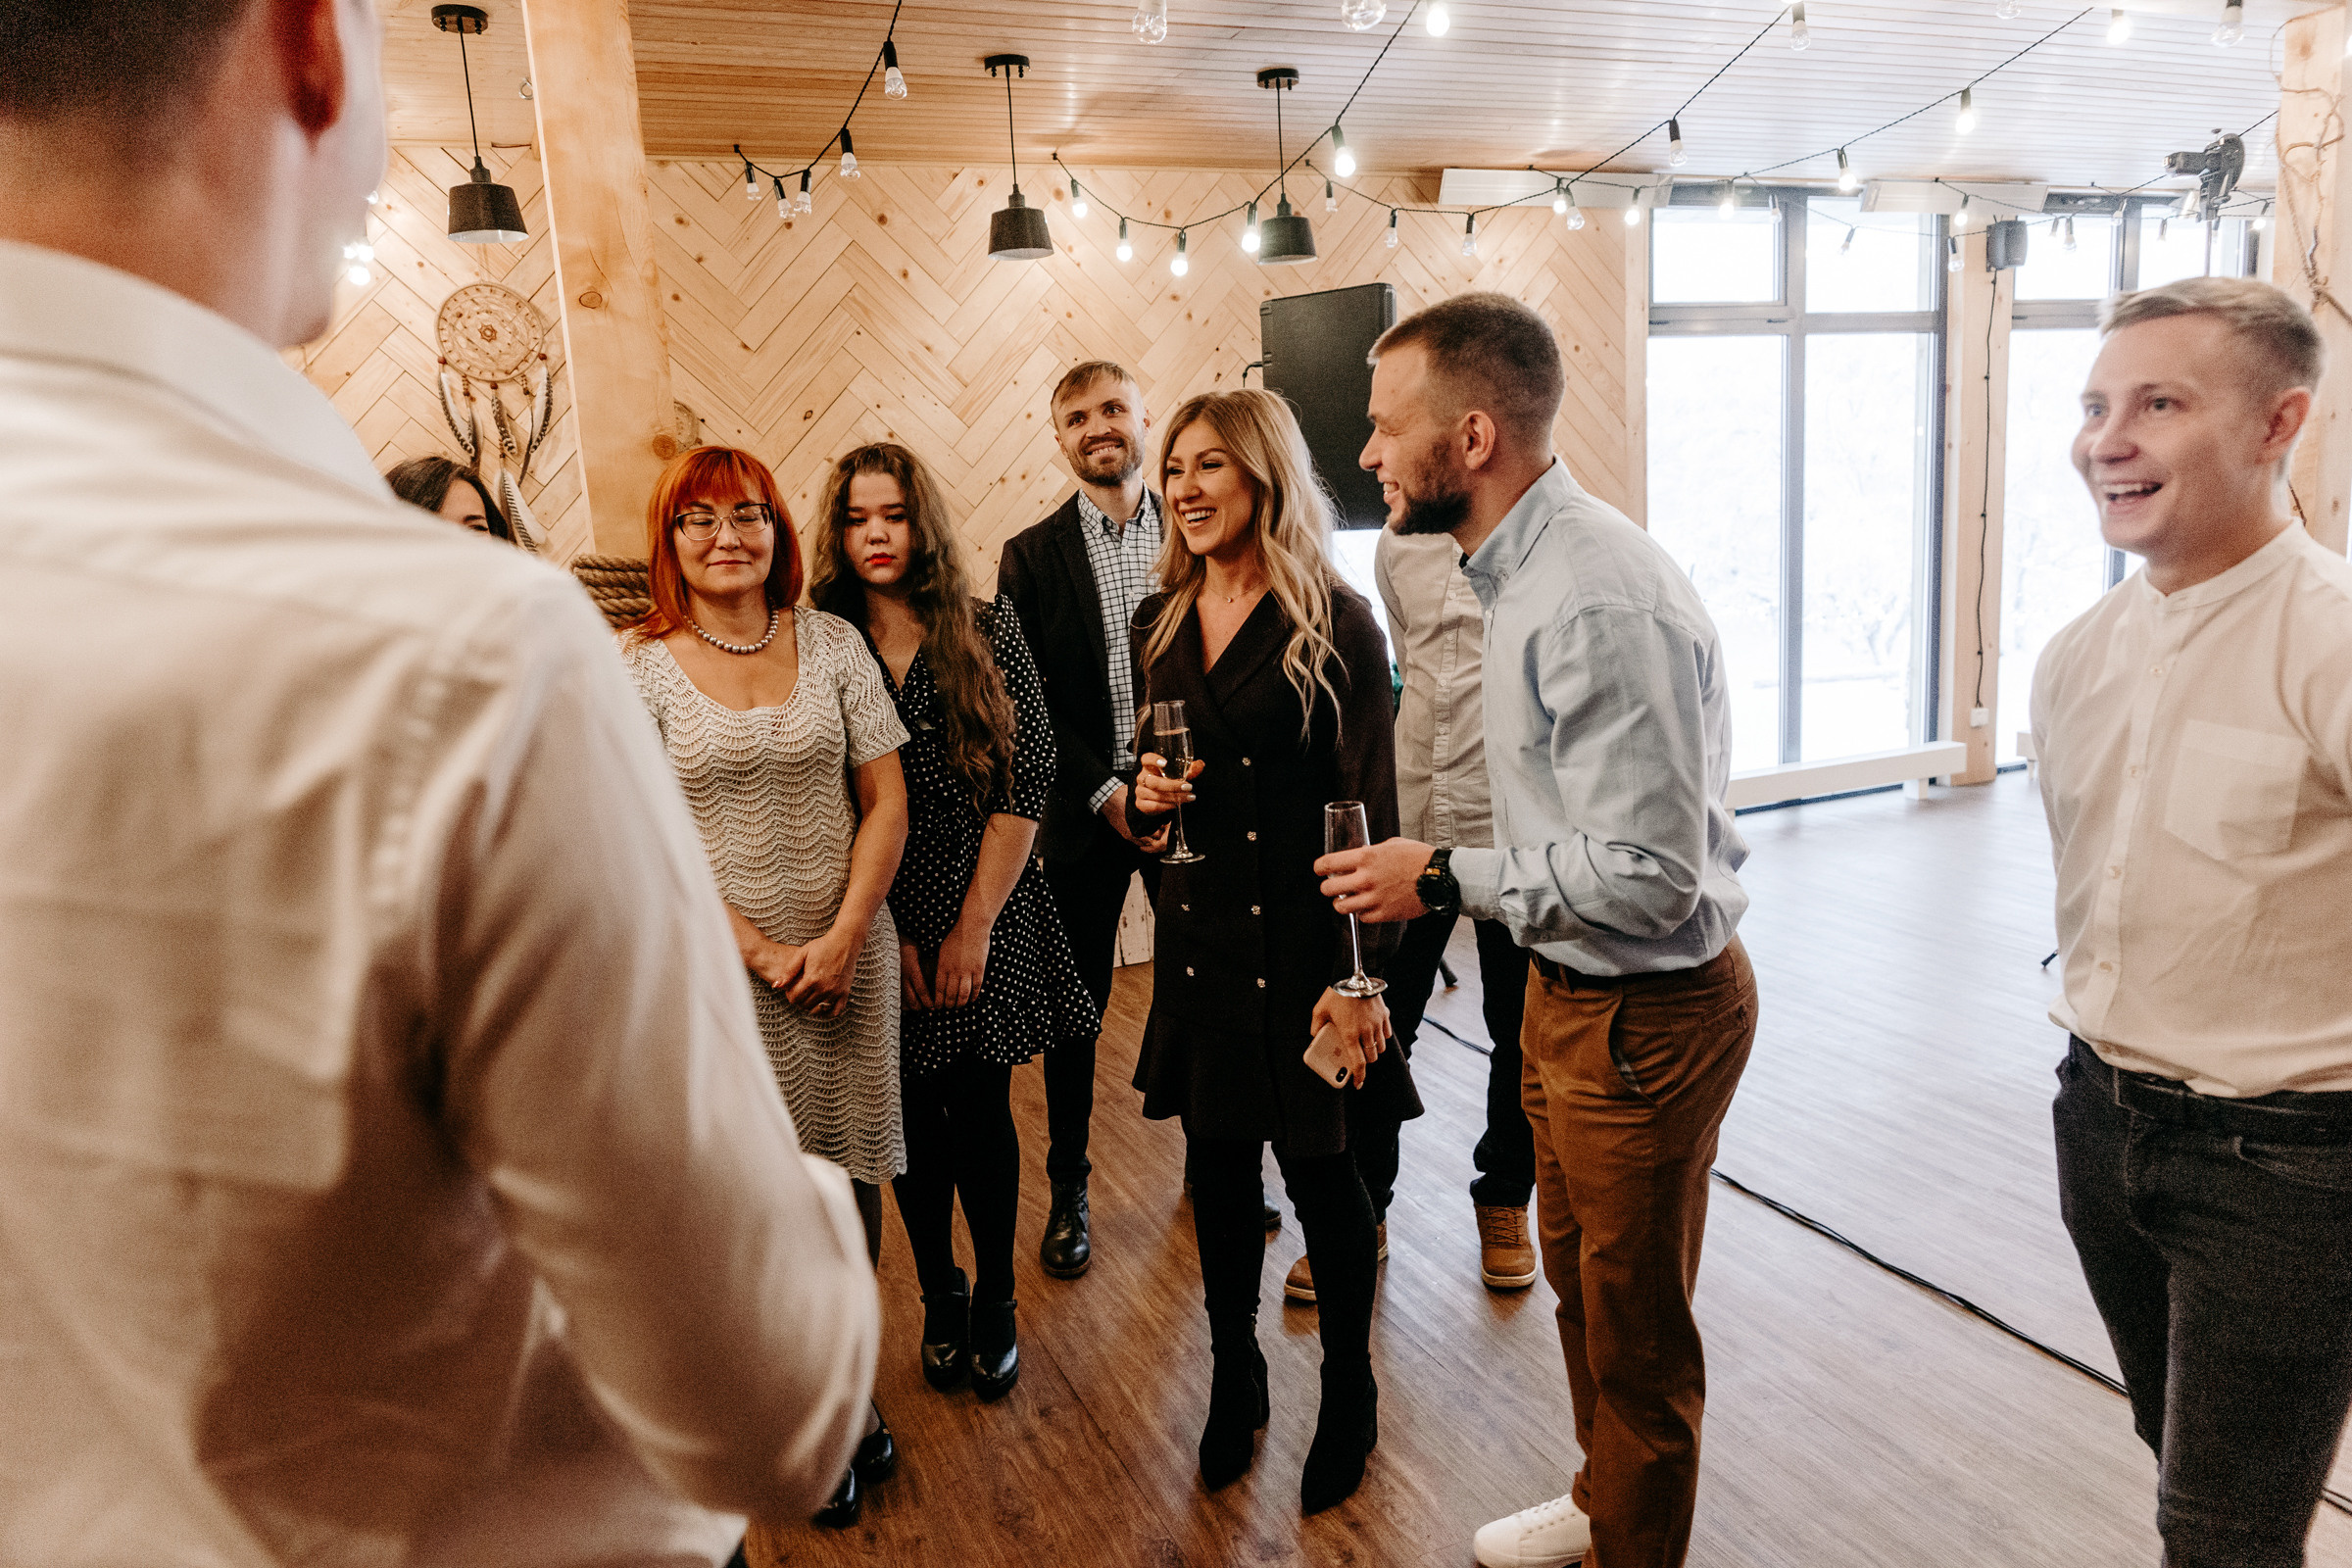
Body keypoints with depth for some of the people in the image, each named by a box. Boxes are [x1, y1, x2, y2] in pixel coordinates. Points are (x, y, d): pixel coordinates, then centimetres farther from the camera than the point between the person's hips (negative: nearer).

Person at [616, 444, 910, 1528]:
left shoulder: (832, 643, 4)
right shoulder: (637, 664, -3)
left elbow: (885, 799, 3)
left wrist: (842, 936, -8)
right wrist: (761, 951, -9)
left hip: (848, 955, 2)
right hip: (719, 967, -2)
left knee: (847, 1174, 9)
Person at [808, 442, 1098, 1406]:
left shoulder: (988, 632, -2)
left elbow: (1027, 780, -5)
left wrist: (974, 924, -8)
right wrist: (890, 935, -6)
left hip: (986, 911, 0)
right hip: (881, 925, 1)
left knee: (980, 1114, 5)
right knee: (916, 1120, 10)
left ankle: (994, 1302, 25)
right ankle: (940, 1300, 30)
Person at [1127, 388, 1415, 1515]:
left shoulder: (1333, 622, -10)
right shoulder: (1160, 621, 8)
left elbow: (1368, 809, -13)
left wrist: (1361, 976, -17)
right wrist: (1144, 798, -5)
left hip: (1300, 938, -5)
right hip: (1197, 937, 5)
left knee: (1319, 1169, 7)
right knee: (1218, 1165, 15)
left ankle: (1349, 1395, 30)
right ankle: (1235, 1379, 36)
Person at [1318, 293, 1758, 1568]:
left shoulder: (1601, 605, -29)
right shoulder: (1527, 571, 4)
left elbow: (1653, 877, -30)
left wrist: (1447, 881, -22)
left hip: (1644, 1011, -10)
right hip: (1568, 988, 10)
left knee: (1636, 1330, 11)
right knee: (1579, 1275, 27)